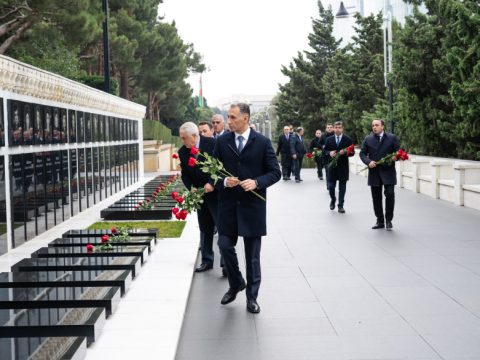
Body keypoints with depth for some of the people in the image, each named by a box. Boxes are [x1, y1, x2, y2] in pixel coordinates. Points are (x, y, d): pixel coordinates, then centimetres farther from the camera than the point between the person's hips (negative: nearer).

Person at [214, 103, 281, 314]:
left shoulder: (262, 142, -4)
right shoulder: (222, 142, 3)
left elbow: (275, 172, -2)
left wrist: (256, 182, -19)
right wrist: (223, 181, -13)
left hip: (253, 204, -2)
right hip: (228, 203, 2)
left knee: (252, 254, 6)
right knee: (225, 246, 2)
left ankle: (252, 296, 19)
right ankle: (236, 284, 28)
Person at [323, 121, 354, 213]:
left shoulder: (348, 140, -1)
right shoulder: (329, 139, 6)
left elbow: (352, 152, -2)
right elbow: (324, 150, 10)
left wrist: (345, 152, -21)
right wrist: (329, 153, -12)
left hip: (343, 167, -2)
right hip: (332, 165, 2)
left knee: (342, 187, 3)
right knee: (331, 186, 3)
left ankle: (340, 206, 11)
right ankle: (333, 200, 31)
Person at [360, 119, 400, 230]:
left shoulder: (392, 138, 3)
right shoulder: (368, 139, 8)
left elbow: (398, 152, 4)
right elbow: (362, 153, 8)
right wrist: (368, 162, -10)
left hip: (388, 171, -2)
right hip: (374, 172, 3)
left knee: (390, 194, -11)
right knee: (376, 198, 7)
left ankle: (388, 220, 2)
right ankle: (380, 221, 17)